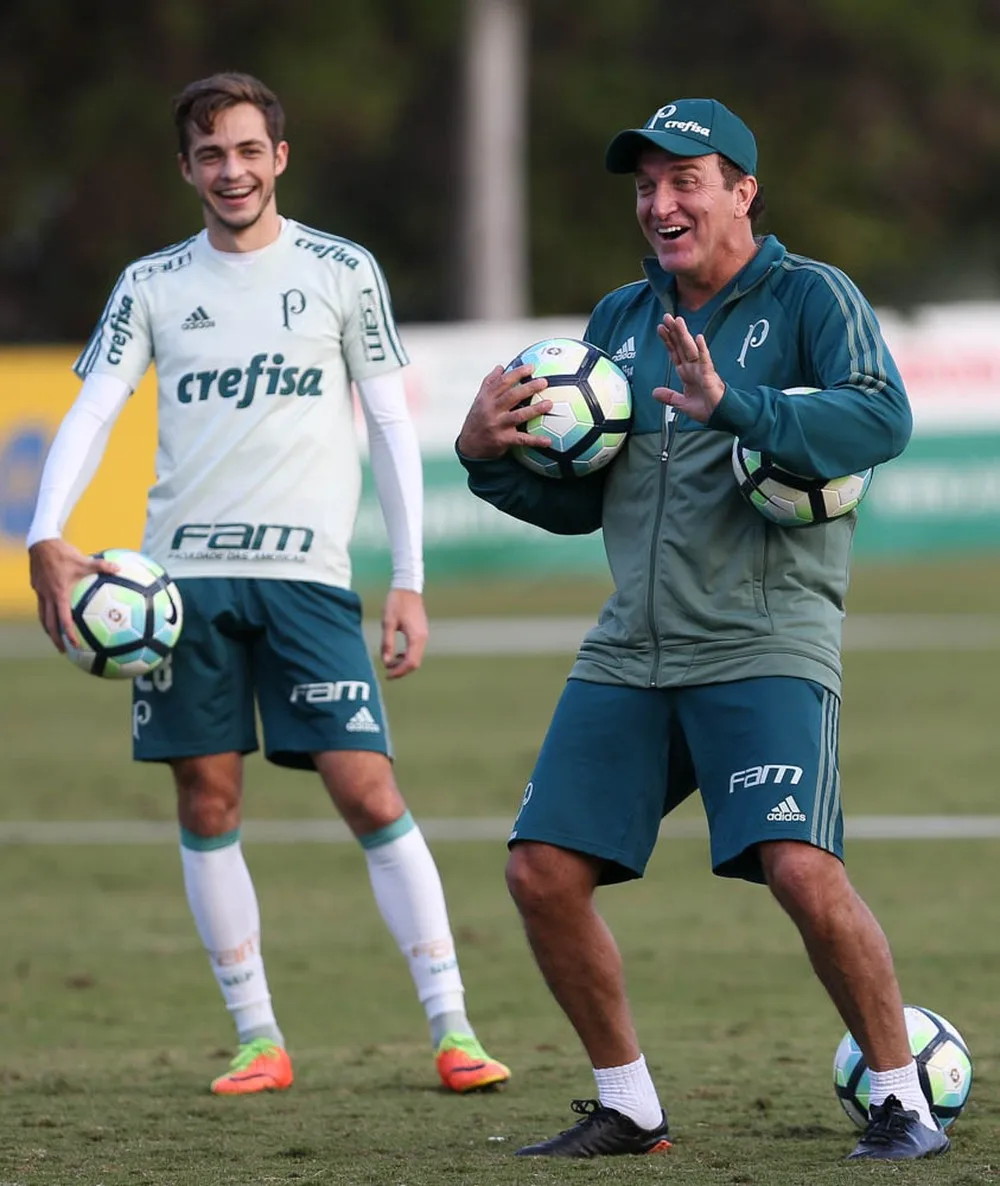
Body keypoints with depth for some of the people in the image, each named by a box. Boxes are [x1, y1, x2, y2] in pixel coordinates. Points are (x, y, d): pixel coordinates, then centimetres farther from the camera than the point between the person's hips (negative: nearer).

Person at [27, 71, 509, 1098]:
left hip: (305, 572, -2)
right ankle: (257, 1040, 11)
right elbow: (90, 413, 3)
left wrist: (409, 579, 1)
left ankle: (451, 1028, -6)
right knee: (207, 806, 2)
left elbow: (391, 425, 7)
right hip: (182, 574, 2)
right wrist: (46, 535, -14)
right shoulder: (152, 285, 10)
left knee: (367, 791, -10)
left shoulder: (341, 272, 6)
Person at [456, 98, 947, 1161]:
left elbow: (880, 420, -20)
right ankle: (628, 1106, 14)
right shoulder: (618, 320, 16)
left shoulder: (808, 297, -2)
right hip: (629, 657, 6)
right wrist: (488, 455, 2)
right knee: (543, 874, -2)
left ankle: (901, 1101, -5)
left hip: (765, 645, -6)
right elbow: (577, 503, 21)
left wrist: (732, 405, -30)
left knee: (803, 871, -22)